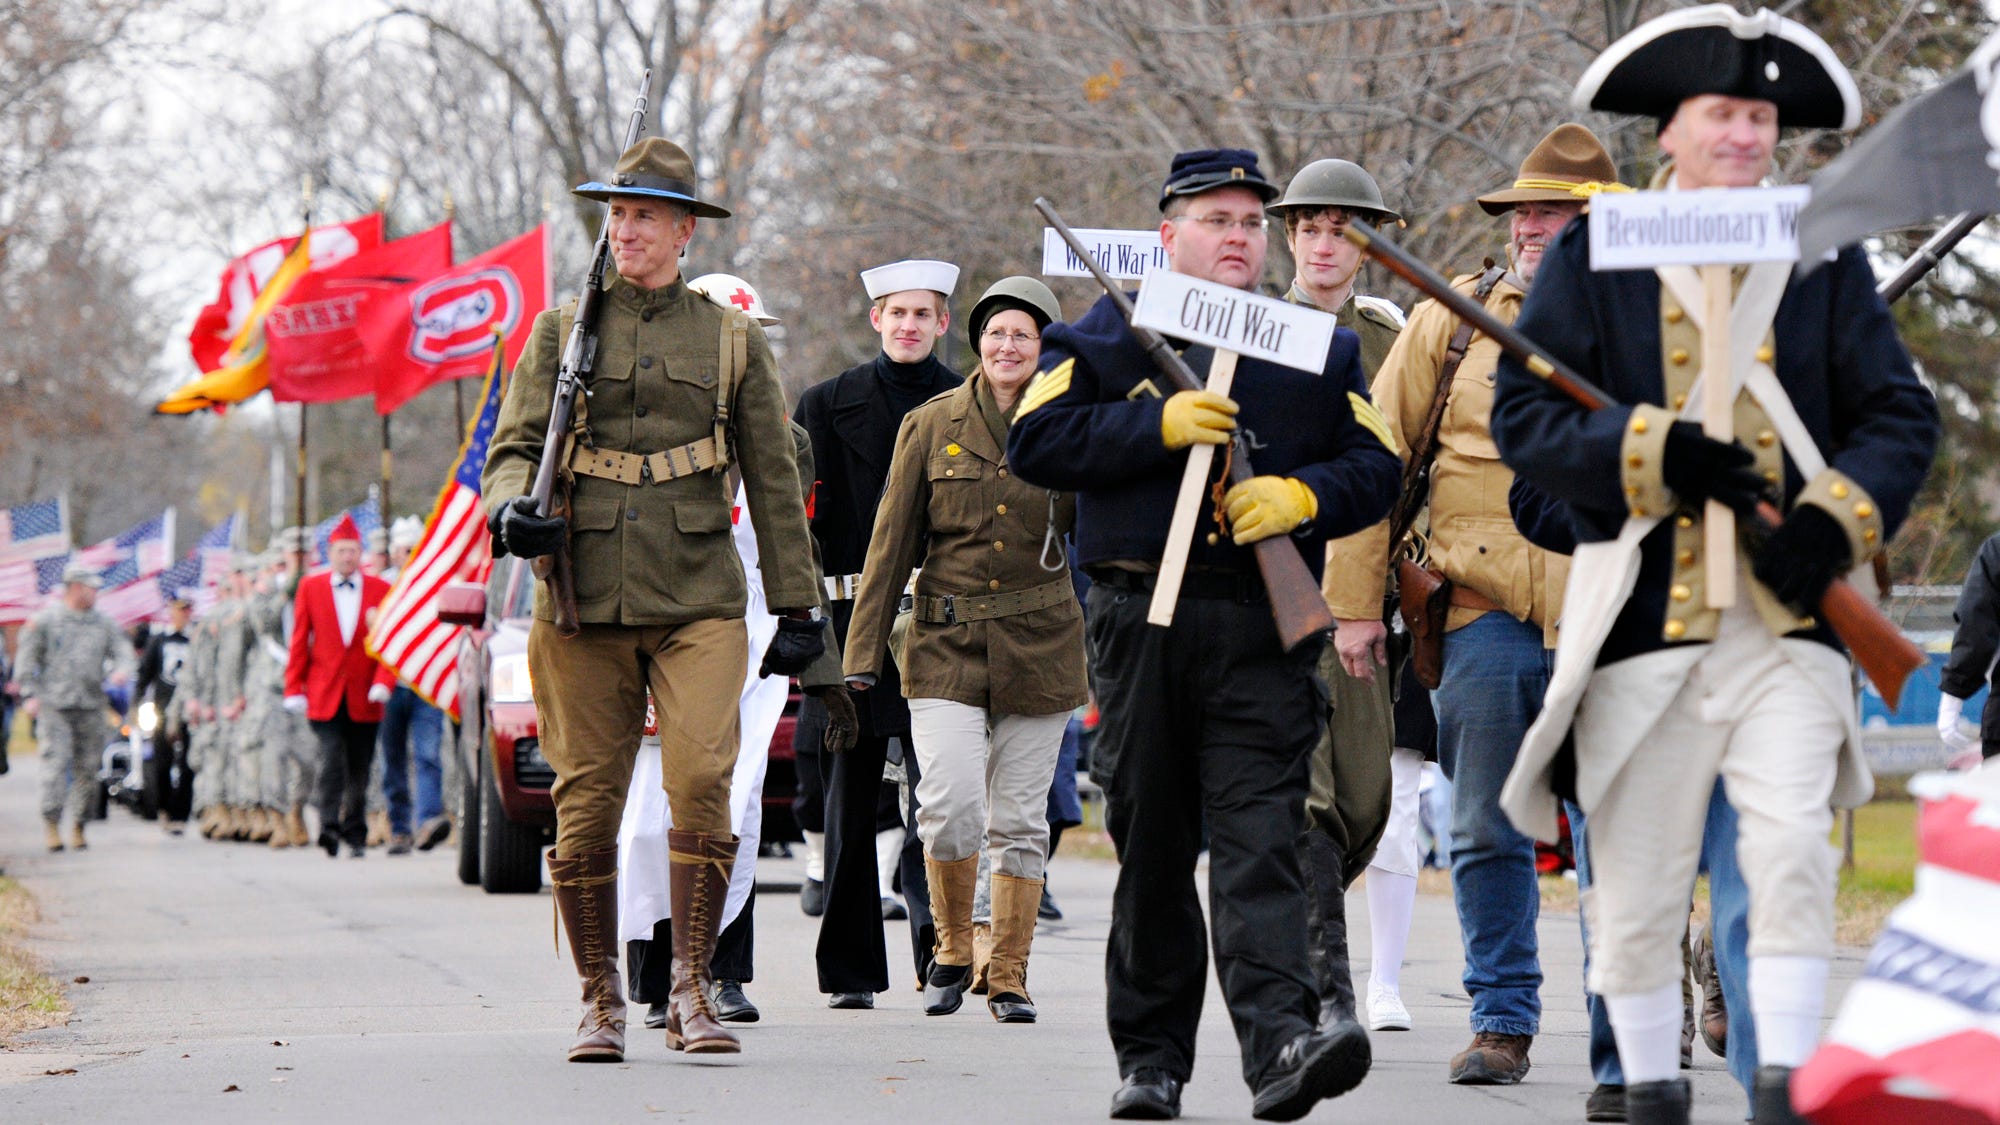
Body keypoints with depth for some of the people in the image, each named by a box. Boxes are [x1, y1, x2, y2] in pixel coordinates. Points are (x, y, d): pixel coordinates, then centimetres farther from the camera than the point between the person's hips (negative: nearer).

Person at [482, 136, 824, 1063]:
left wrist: (797, 608, 9)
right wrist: (511, 509, -17)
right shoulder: (561, 333, 11)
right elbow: (514, 444, 7)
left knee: (702, 783, -16)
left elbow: (772, 481, 12)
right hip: (582, 604, 1)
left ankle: (690, 992, -9)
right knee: (586, 804, 1)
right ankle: (600, 1001, 12)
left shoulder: (734, 341, 10)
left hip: (697, 604, -1)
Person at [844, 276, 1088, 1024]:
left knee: (1020, 821, 3)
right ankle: (953, 949, 7)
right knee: (950, 806, -15)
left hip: (1038, 649, 1)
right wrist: (862, 654, 1)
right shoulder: (932, 426, 2)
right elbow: (892, 544, 4)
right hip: (947, 646, -1)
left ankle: (1008, 976, 15)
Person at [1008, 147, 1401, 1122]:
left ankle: (1282, 1043, -24)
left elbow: (1376, 464, 12)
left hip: (1264, 628, 0)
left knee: (1261, 841, -13)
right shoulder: (1108, 334, 9)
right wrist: (1160, 424, -12)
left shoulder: (1316, 344, 14)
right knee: (1150, 849, 7)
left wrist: (1302, 496, -9)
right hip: (1140, 625, 0)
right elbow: (1036, 441, -1)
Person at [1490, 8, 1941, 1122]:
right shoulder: (1594, 255, 7)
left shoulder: (1825, 257, 12)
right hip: (1643, 611, 0)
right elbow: (1524, 413, 0)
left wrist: (1835, 520, -8)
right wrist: (1654, 454, -14)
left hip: (1788, 614, 1)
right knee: (1639, 880, 4)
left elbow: (1902, 413, 10)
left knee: (1793, 847, -14)